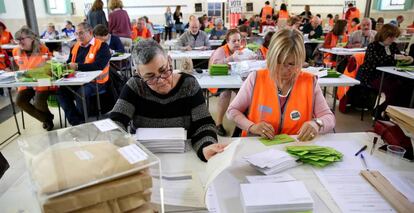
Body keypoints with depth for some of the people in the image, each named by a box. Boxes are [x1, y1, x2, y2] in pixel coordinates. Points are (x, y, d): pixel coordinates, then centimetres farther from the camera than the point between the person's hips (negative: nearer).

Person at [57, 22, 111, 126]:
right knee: (61, 91, -15)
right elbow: (69, 63, 24)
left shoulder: (102, 46, -4)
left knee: (81, 93, -31)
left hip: (95, 81, -7)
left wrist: (78, 66, -17)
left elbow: (99, 65, -19)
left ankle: (83, 121, -7)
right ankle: (76, 122, -11)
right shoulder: (75, 46, 18)